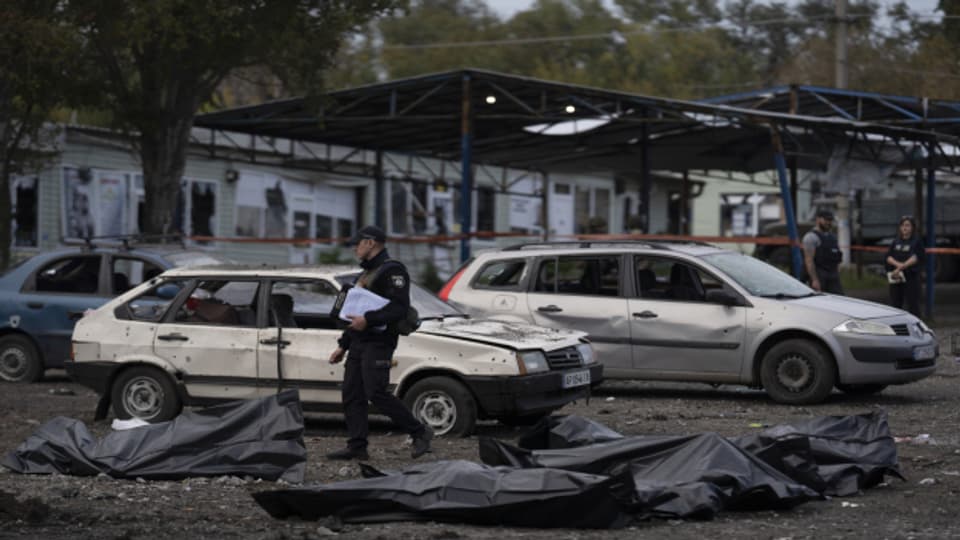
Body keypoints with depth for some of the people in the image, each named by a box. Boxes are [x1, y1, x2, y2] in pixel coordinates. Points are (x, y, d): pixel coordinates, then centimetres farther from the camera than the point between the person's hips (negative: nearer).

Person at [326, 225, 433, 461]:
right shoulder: (367, 273, 24)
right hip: (358, 343, 10)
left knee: (377, 393, -17)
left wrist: (368, 320, -26)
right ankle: (357, 447, 3)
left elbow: (400, 308, -19)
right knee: (352, 394, 3)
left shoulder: (392, 270, -8)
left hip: (378, 342, -10)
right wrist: (343, 346, 27)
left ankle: (420, 432, -8)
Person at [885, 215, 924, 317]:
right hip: (895, 278, 5)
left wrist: (901, 267, -18)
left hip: (911, 276, -5)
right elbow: (889, 257, 4)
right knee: (895, 304, 8)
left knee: (912, 304, -6)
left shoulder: (916, 242, 0)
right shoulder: (896, 242, 14)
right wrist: (898, 264, -16)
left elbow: (915, 258, -12)